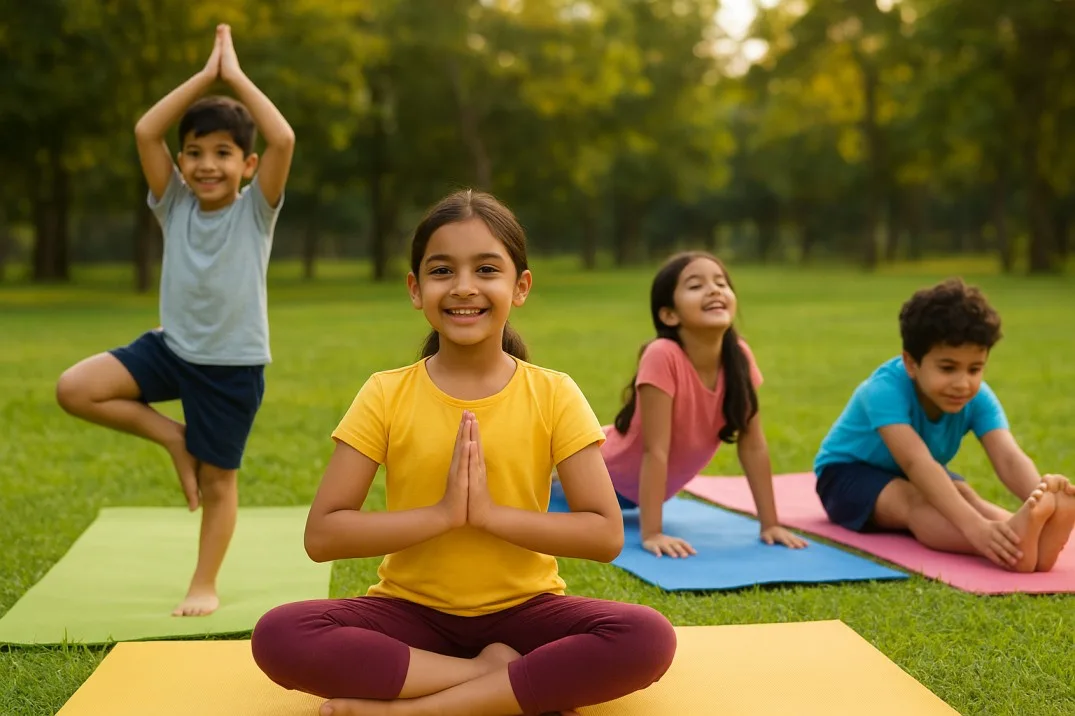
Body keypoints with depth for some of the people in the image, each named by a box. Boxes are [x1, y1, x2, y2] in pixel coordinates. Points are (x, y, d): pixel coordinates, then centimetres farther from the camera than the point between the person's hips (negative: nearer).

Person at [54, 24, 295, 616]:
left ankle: (204, 585, 25)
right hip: (170, 346, 3)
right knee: (74, 389, -13)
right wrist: (205, 74, -12)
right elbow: (145, 132, -13)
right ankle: (173, 438, 5)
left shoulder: (256, 209, -9)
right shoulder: (174, 205, -1)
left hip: (233, 363, -3)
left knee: (218, 481, 6)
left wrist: (236, 75, -16)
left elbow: (283, 139, -25)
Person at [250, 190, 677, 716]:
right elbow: (322, 536, -10)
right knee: (278, 635, -29)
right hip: (410, 611, 0)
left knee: (649, 637, -29)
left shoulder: (553, 396, -3)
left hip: (523, 610, 0)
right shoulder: (386, 395, -3)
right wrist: (442, 514, -19)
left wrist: (490, 513, -19)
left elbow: (606, 535, -9)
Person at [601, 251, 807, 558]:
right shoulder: (662, 357, -38)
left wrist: (770, 524, -14)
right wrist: (652, 533, -36)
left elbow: (753, 444, -15)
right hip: (607, 475, -6)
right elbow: (655, 451, -36)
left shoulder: (739, 357, -22)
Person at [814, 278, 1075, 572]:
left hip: (919, 478, 5)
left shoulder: (979, 399, -20)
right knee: (912, 500, -37)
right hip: (850, 474, -5)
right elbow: (916, 462, -50)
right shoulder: (885, 389, -36)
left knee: (962, 492, -29)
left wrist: (1040, 496, -60)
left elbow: (1009, 457, -36)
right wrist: (974, 524, -65)